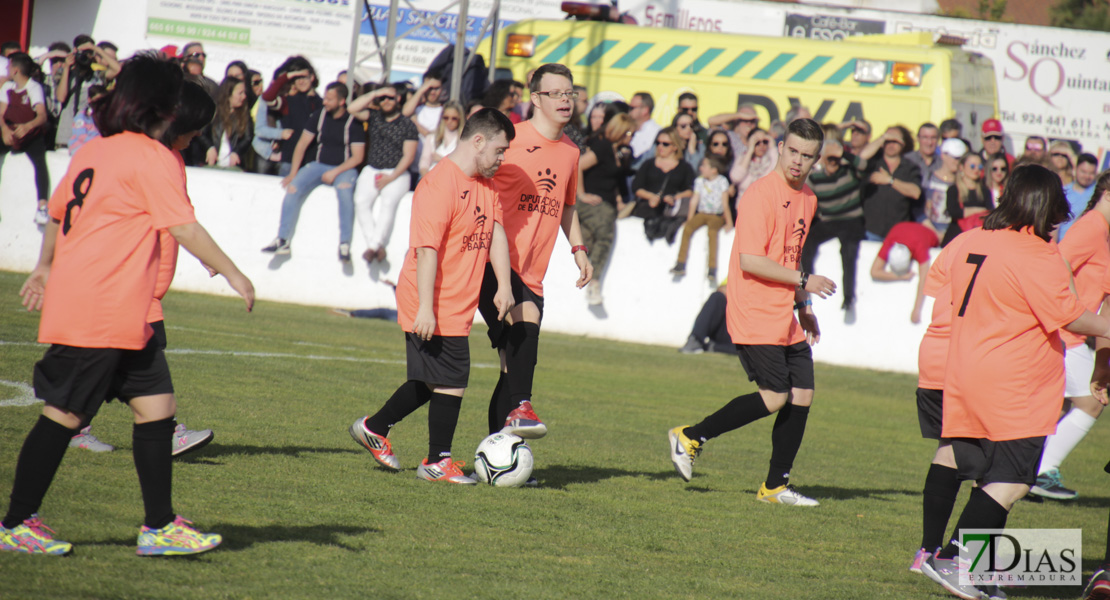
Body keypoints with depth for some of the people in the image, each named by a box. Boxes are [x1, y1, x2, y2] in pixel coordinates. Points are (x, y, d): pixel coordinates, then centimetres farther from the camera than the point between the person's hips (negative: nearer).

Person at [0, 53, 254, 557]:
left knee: (158, 405, 7)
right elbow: (184, 228, -15)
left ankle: (159, 527, 9)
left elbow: (57, 213, 27)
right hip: (101, 313, -9)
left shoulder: (93, 152, 15)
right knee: (65, 415, -2)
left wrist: (46, 267, 40)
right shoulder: (152, 158, -11)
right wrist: (232, 273, -7)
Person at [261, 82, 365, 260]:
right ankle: (283, 240, -17)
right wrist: (293, 173, 0)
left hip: (344, 168, -4)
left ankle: (345, 244, -33)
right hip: (319, 165, 4)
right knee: (293, 188, -20)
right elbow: (302, 144, 8)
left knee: (344, 190, -36)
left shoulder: (353, 122, -8)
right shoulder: (319, 116, 4)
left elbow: (357, 157, -9)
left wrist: (335, 173, -19)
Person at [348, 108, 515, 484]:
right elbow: (426, 249, -21)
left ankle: (374, 428, 31)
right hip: (435, 311, -10)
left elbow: (496, 234, 12)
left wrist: (504, 286, -1)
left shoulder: (486, 185, 13)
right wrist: (426, 308, -24)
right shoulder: (440, 183, -17)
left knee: (431, 382, 17)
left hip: (458, 309, 10)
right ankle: (438, 462, 7)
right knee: (452, 383, -4)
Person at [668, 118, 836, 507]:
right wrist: (803, 281, -16)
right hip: (756, 317, -8)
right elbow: (750, 261, -20)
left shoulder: (807, 198, 14)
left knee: (802, 394, 3)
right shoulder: (761, 194, -14)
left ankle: (776, 486, 12)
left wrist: (802, 306, 21)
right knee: (775, 397, -13)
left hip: (785, 319, 8)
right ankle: (691, 437, 1)